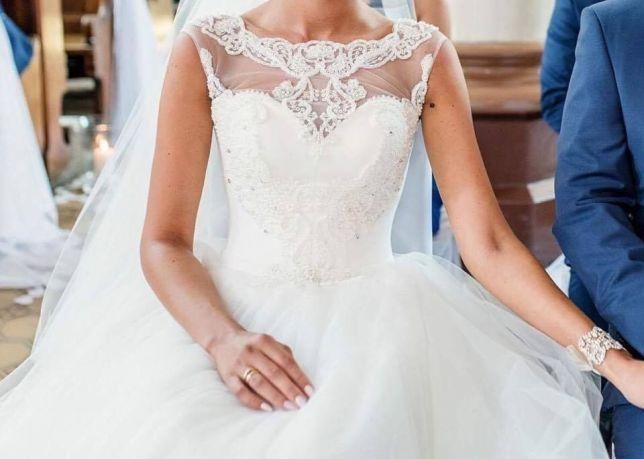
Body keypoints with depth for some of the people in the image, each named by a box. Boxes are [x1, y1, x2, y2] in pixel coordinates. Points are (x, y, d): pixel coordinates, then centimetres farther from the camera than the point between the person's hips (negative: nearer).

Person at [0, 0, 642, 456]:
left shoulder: (422, 57, 3)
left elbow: (488, 245, -1)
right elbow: (163, 241, -2)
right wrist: (223, 339, -22)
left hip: (376, 327, 1)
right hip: (229, 319, 0)